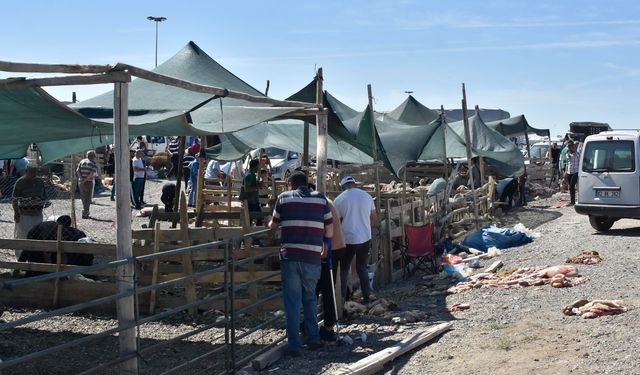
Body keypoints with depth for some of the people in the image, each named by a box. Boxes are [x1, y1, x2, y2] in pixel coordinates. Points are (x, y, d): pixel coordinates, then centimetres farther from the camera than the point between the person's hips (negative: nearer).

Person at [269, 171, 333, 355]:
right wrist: (327, 245, 24)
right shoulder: (320, 199, 7)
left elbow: (273, 226, 14)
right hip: (313, 258, 1)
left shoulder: (284, 197, 6)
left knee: (292, 301, 5)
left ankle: (295, 346, 5)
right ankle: (313, 338, 18)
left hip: (289, 257, -1)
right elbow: (330, 231, 7)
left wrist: (270, 227, 37)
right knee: (310, 298, 20)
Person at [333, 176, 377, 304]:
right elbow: (374, 219, 11)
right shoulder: (367, 196, 5)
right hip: (365, 238, 4)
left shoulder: (339, 199, -7)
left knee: (344, 269, 9)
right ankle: (367, 296, 14)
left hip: (348, 239, -3)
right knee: (362, 268, 16)